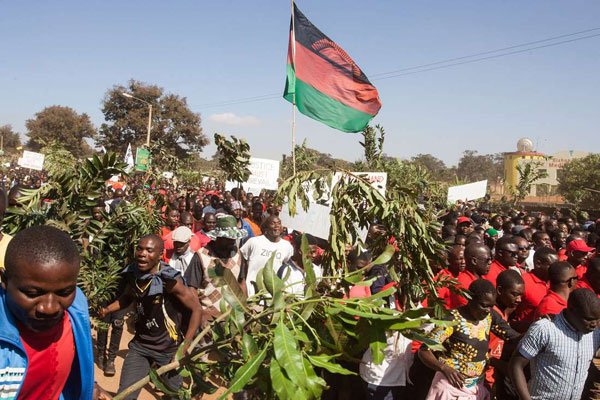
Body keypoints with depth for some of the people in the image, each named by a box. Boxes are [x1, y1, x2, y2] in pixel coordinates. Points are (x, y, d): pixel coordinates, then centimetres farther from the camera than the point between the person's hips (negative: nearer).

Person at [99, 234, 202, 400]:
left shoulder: (169, 280, -24)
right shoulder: (132, 274, -8)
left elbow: (196, 309, -17)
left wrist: (183, 348, -18)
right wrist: (106, 309, -2)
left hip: (169, 348, -4)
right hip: (140, 344, 4)